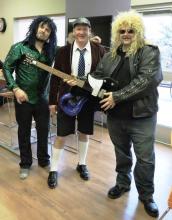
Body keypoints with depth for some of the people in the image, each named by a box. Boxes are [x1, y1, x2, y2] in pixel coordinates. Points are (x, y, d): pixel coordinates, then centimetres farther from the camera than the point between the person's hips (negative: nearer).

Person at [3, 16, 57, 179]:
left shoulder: (51, 50, 3)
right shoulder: (19, 47, -5)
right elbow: (7, 68, -5)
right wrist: (15, 88, -16)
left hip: (43, 98, 3)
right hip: (24, 98, -2)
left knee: (44, 130, 11)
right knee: (24, 131, 11)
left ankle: (43, 160, 33)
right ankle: (25, 164, 30)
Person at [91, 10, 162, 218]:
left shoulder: (149, 52, -7)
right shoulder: (111, 55, 9)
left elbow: (145, 80, -19)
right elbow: (97, 75, 13)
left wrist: (118, 96, -22)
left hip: (141, 116, -4)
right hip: (115, 115, 4)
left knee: (145, 157, 6)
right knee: (121, 153, 20)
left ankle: (146, 195, 28)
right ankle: (122, 183, 41)